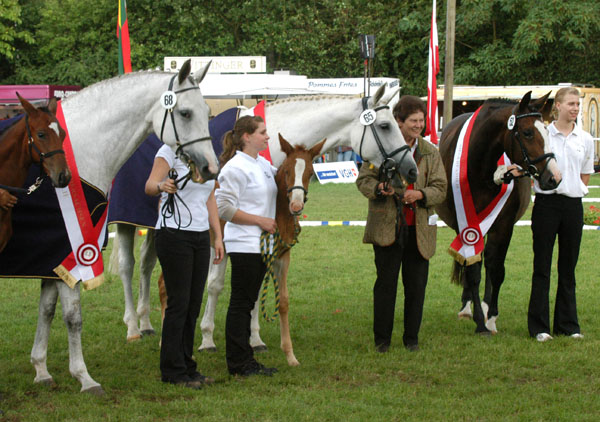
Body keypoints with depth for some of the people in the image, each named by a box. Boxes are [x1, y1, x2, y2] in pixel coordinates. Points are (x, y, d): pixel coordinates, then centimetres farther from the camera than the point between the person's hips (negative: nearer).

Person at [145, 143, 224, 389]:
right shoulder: (170, 151, -7)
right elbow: (149, 186, -18)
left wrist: (218, 236, 11)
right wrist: (162, 186, -41)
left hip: (200, 238, 7)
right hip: (174, 235, -7)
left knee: (194, 304, 8)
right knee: (178, 303, -5)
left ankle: (186, 366, 17)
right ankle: (173, 371, 2)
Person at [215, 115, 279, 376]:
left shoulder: (263, 165, 12)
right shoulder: (236, 167, -15)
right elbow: (224, 208, -19)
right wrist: (261, 221, -17)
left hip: (261, 244, 9)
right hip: (244, 245, -9)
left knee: (247, 302, 13)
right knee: (241, 303, -3)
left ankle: (245, 360, 19)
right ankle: (238, 363, 2)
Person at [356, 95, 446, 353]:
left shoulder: (430, 152, 7)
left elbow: (440, 189, 3)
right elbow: (363, 180, 1)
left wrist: (419, 194, -17)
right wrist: (379, 188, -20)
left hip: (419, 229, 2)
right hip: (386, 227, -2)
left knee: (416, 286, 6)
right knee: (386, 284, 3)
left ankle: (412, 338, 18)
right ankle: (382, 338, 13)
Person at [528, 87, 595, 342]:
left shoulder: (585, 139, 8)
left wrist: (576, 190, 6)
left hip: (573, 204, 3)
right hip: (547, 203, -3)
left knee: (568, 266, 9)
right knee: (542, 265, -1)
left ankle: (567, 324, 16)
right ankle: (539, 326, 4)